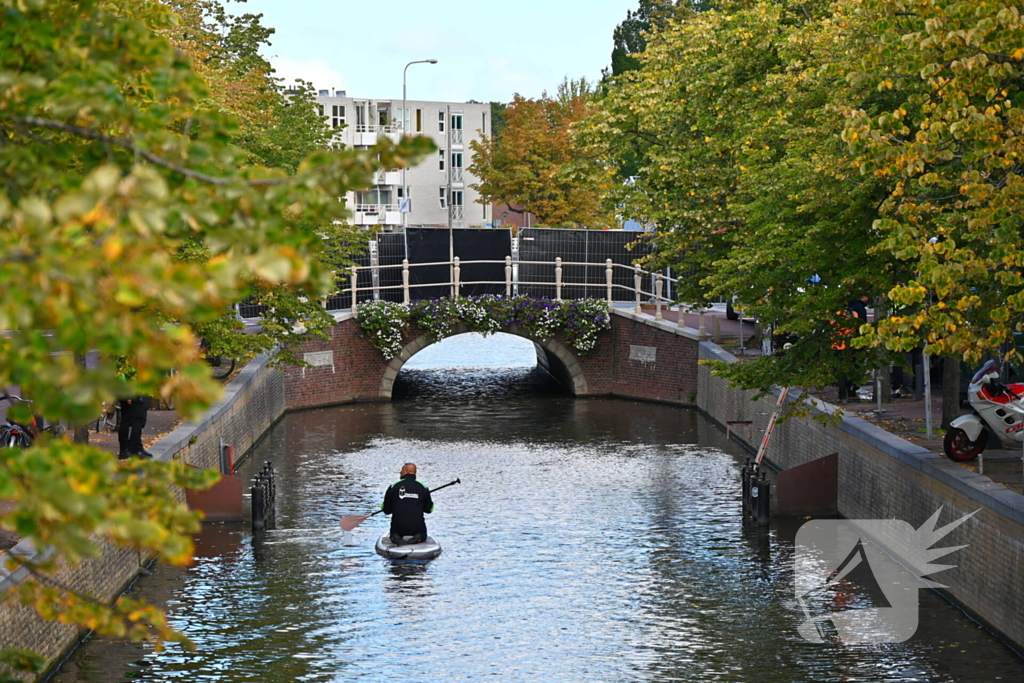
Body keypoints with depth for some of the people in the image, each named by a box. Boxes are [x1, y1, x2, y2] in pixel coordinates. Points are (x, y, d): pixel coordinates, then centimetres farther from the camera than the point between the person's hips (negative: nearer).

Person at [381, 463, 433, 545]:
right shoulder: (423, 488, -1)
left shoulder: (393, 487, -5)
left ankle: (396, 538, -5)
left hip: (398, 527, -1)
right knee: (423, 536, 31)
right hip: (417, 528, 1)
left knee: (393, 535, 31)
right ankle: (418, 537, -4)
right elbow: (429, 509, 6)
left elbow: (386, 510, 0)